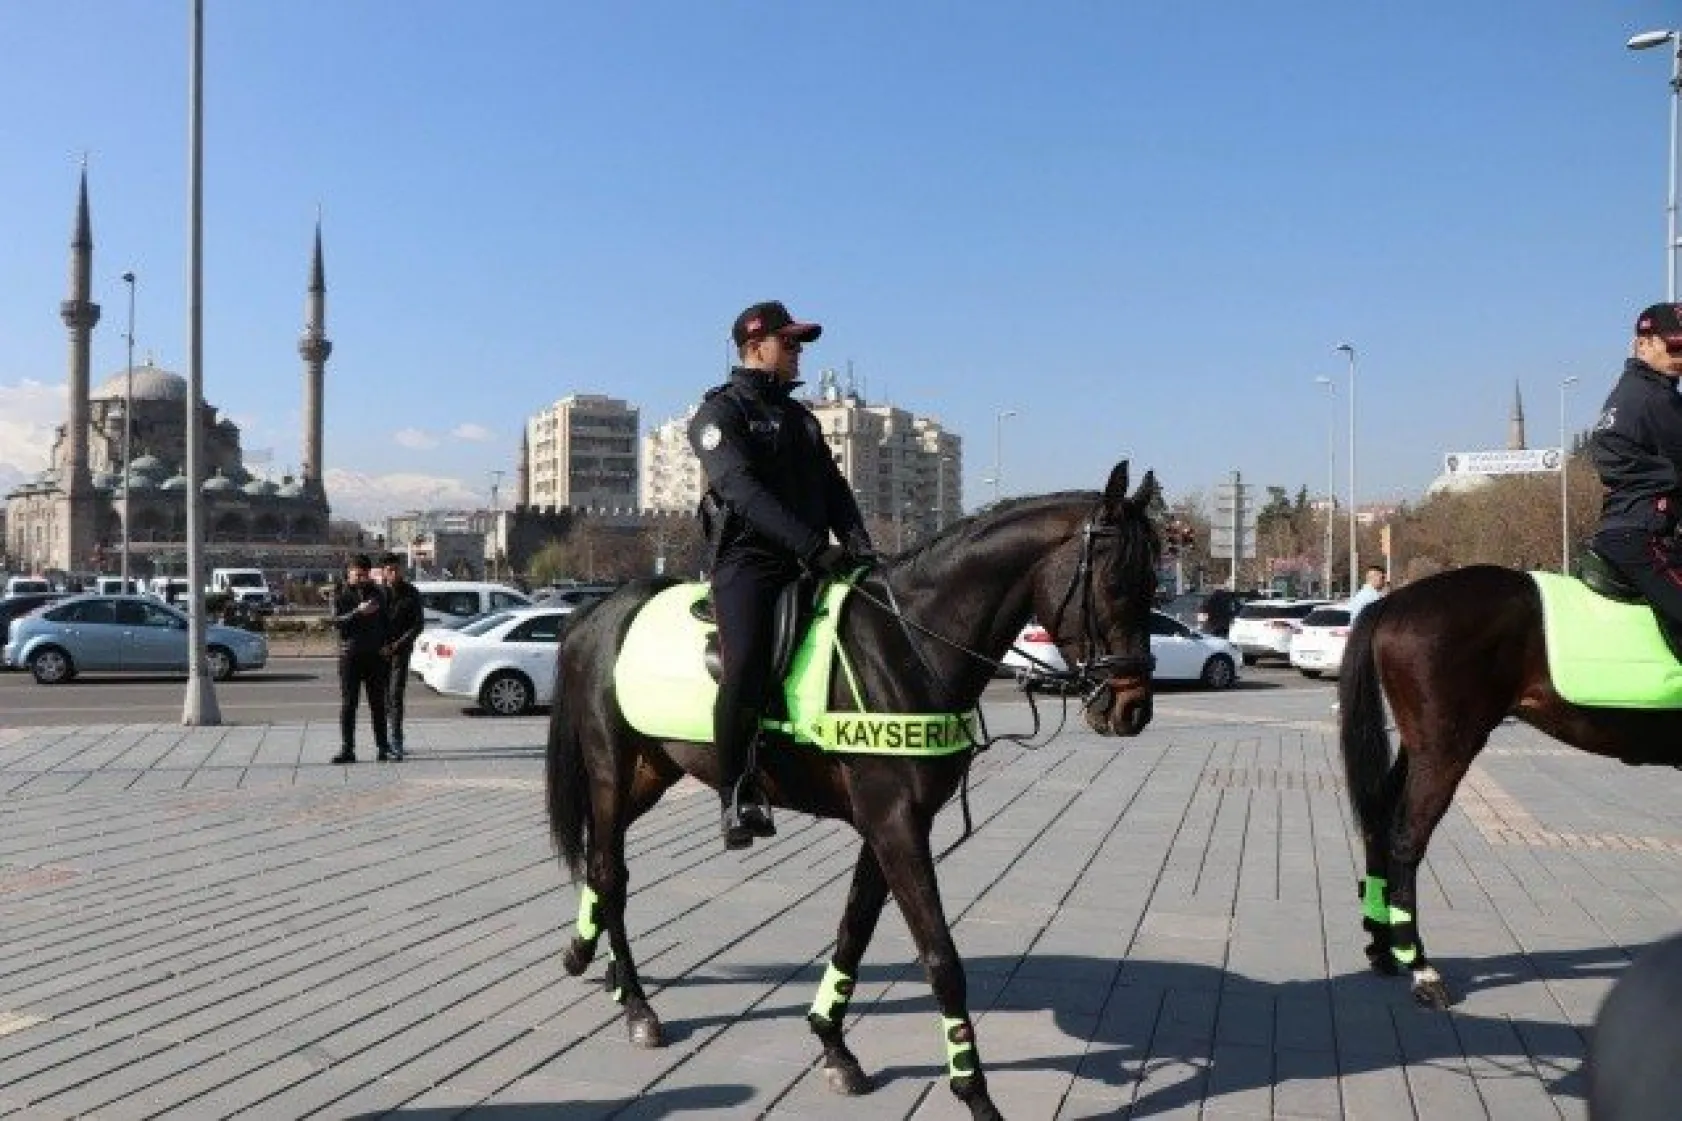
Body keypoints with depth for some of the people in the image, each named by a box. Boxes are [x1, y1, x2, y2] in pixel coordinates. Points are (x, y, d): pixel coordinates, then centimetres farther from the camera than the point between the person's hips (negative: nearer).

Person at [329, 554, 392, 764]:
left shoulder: (376, 593, 12)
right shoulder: (341, 595, 3)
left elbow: (385, 622, 16)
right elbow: (337, 621, -11)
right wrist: (358, 612, -25)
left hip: (374, 654, 2)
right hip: (350, 654, -2)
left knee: (378, 703, 5)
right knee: (348, 704, -2)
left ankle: (383, 746, 10)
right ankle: (347, 749, 0)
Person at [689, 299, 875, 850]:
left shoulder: (800, 416, 25)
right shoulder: (719, 413, 1)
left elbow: (834, 485, 17)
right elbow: (743, 490, -15)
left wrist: (858, 542, -4)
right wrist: (813, 547, -26)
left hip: (809, 562, 8)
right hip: (749, 561, -7)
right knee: (746, 670, -26)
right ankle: (738, 796, -13)